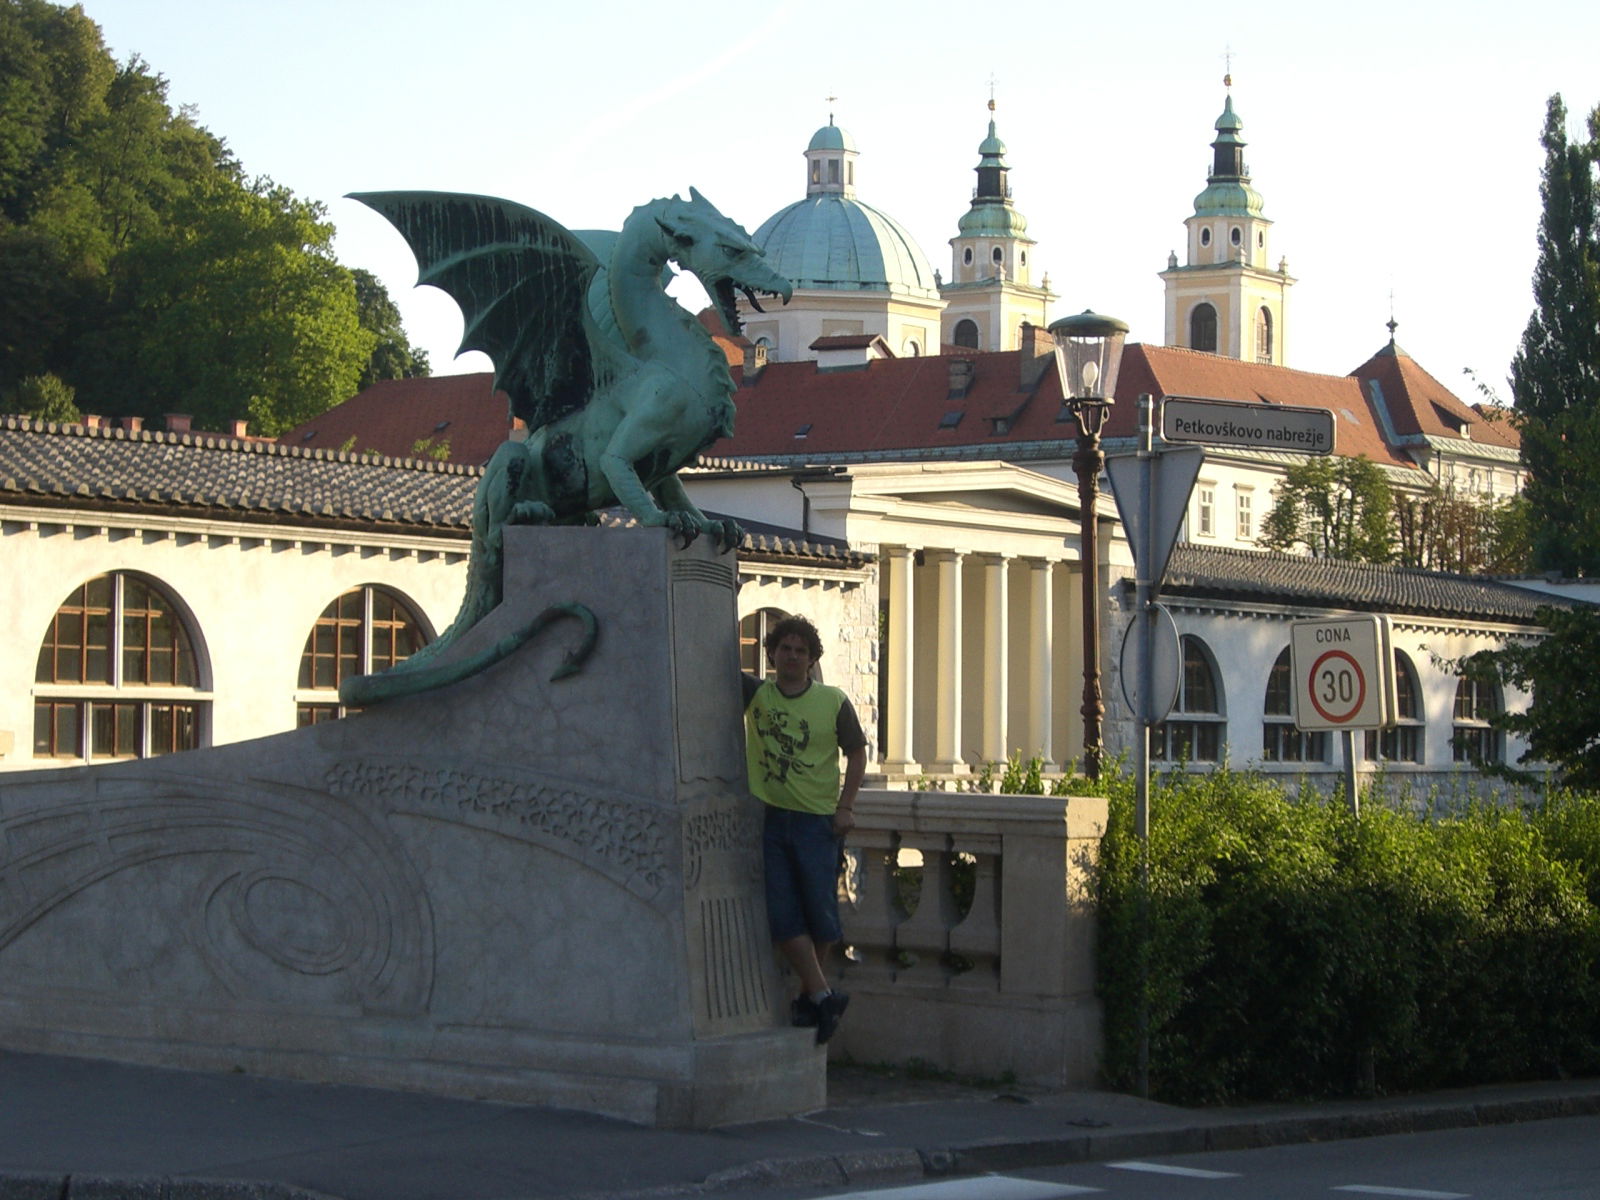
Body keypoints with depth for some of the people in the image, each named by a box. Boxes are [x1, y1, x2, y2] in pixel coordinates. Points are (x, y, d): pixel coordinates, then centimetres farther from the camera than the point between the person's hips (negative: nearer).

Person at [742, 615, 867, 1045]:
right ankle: (823, 994, 2)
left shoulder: (834, 702, -2)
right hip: (771, 817, 2)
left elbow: (856, 753, 4)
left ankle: (808, 996, 18)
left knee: (819, 911, 0)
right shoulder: (755, 695, 3)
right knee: (782, 914, -6)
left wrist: (846, 807, -4)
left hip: (817, 820, -2)